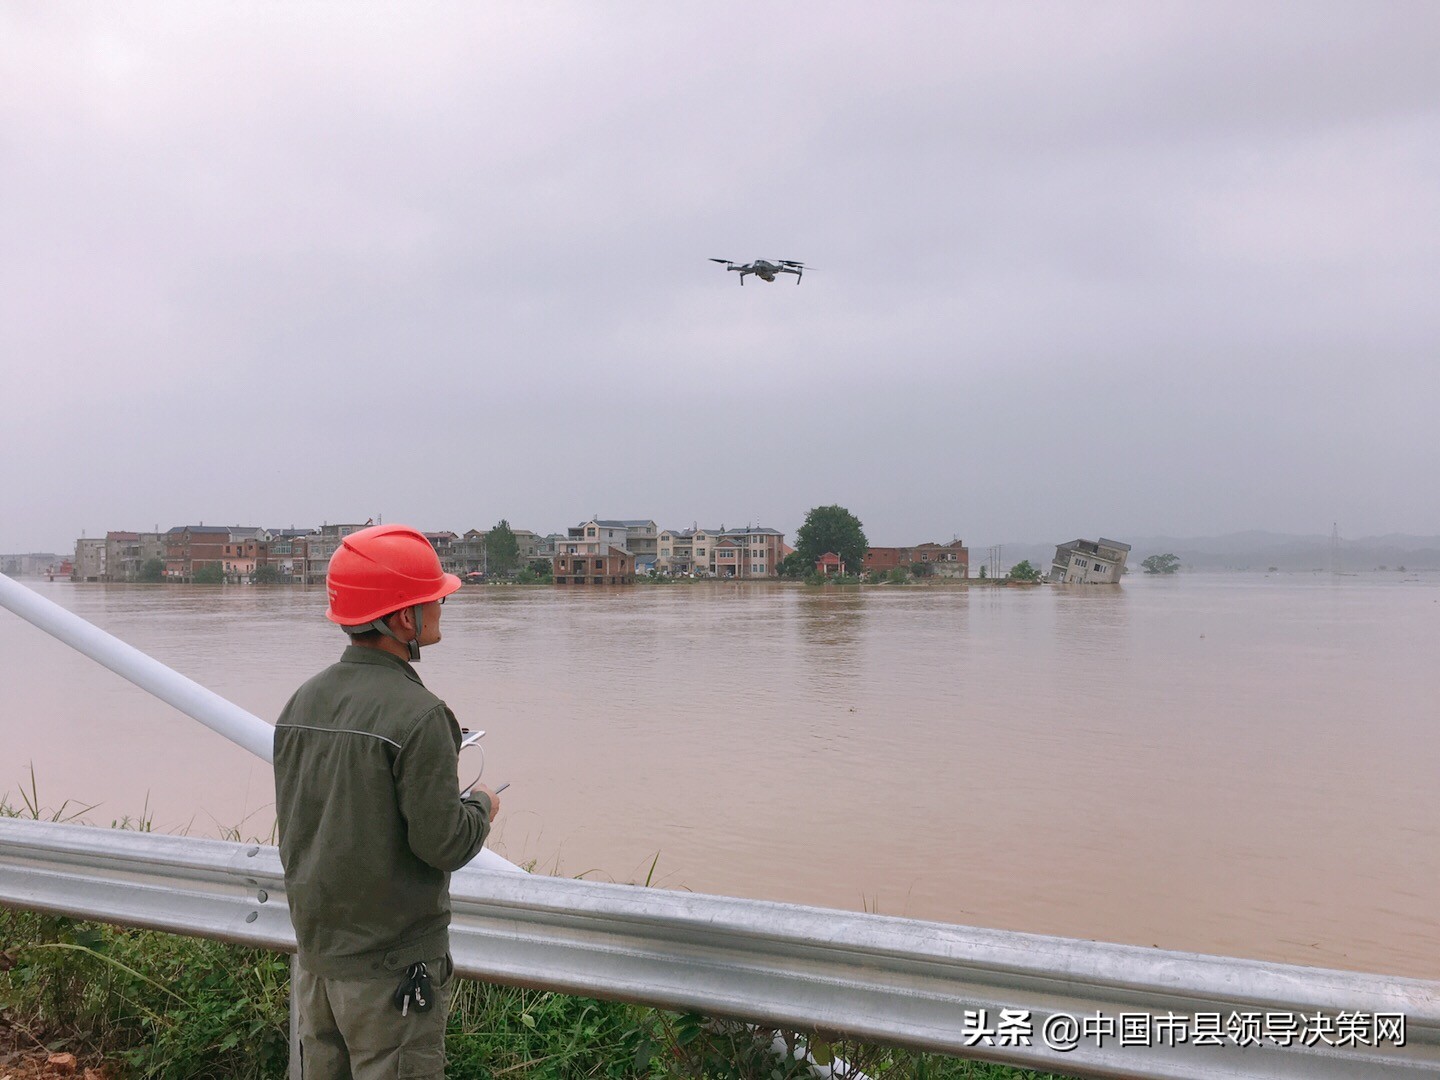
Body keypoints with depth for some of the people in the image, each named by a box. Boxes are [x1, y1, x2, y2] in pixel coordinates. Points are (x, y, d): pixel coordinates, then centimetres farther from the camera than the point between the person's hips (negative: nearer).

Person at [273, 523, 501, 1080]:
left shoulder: (301, 702, 2)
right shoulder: (417, 715, -22)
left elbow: (292, 819, 12)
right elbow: (442, 842, -21)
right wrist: (480, 804, -1)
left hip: (314, 951, 8)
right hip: (390, 963, -7)